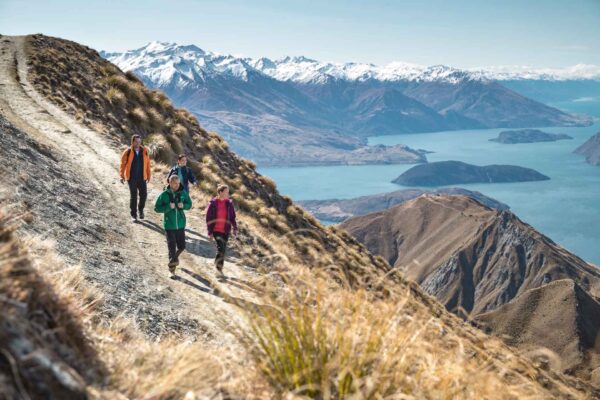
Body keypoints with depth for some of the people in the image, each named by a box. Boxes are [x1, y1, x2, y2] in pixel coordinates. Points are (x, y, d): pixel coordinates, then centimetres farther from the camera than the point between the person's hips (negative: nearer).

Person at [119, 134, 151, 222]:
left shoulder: (144, 151, -1)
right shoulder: (128, 152, -6)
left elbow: (147, 164, 4)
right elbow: (123, 164, -2)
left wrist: (148, 176, 5)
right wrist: (122, 176, -7)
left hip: (142, 178, 1)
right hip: (131, 178, -1)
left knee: (144, 194, -3)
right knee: (133, 196, 4)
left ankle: (141, 209, 26)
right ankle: (133, 215, 15)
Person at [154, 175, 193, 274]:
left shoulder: (183, 193, 0)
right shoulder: (164, 195, -8)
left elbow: (189, 204, 11)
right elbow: (157, 208, -6)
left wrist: (183, 205, -11)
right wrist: (168, 207, -20)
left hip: (180, 224, 3)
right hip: (169, 225, -3)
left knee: (182, 246, 5)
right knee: (172, 247, 0)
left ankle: (175, 257, 39)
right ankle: (172, 268, 15)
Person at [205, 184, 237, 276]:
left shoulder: (229, 203, 3)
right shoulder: (213, 203, -8)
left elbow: (232, 217, 11)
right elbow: (208, 218, -4)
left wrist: (235, 228, 1)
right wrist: (210, 232, -6)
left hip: (226, 230, 4)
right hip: (216, 230, -4)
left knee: (223, 249, 10)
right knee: (221, 247, -18)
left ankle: (220, 267, 26)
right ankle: (218, 264, 2)